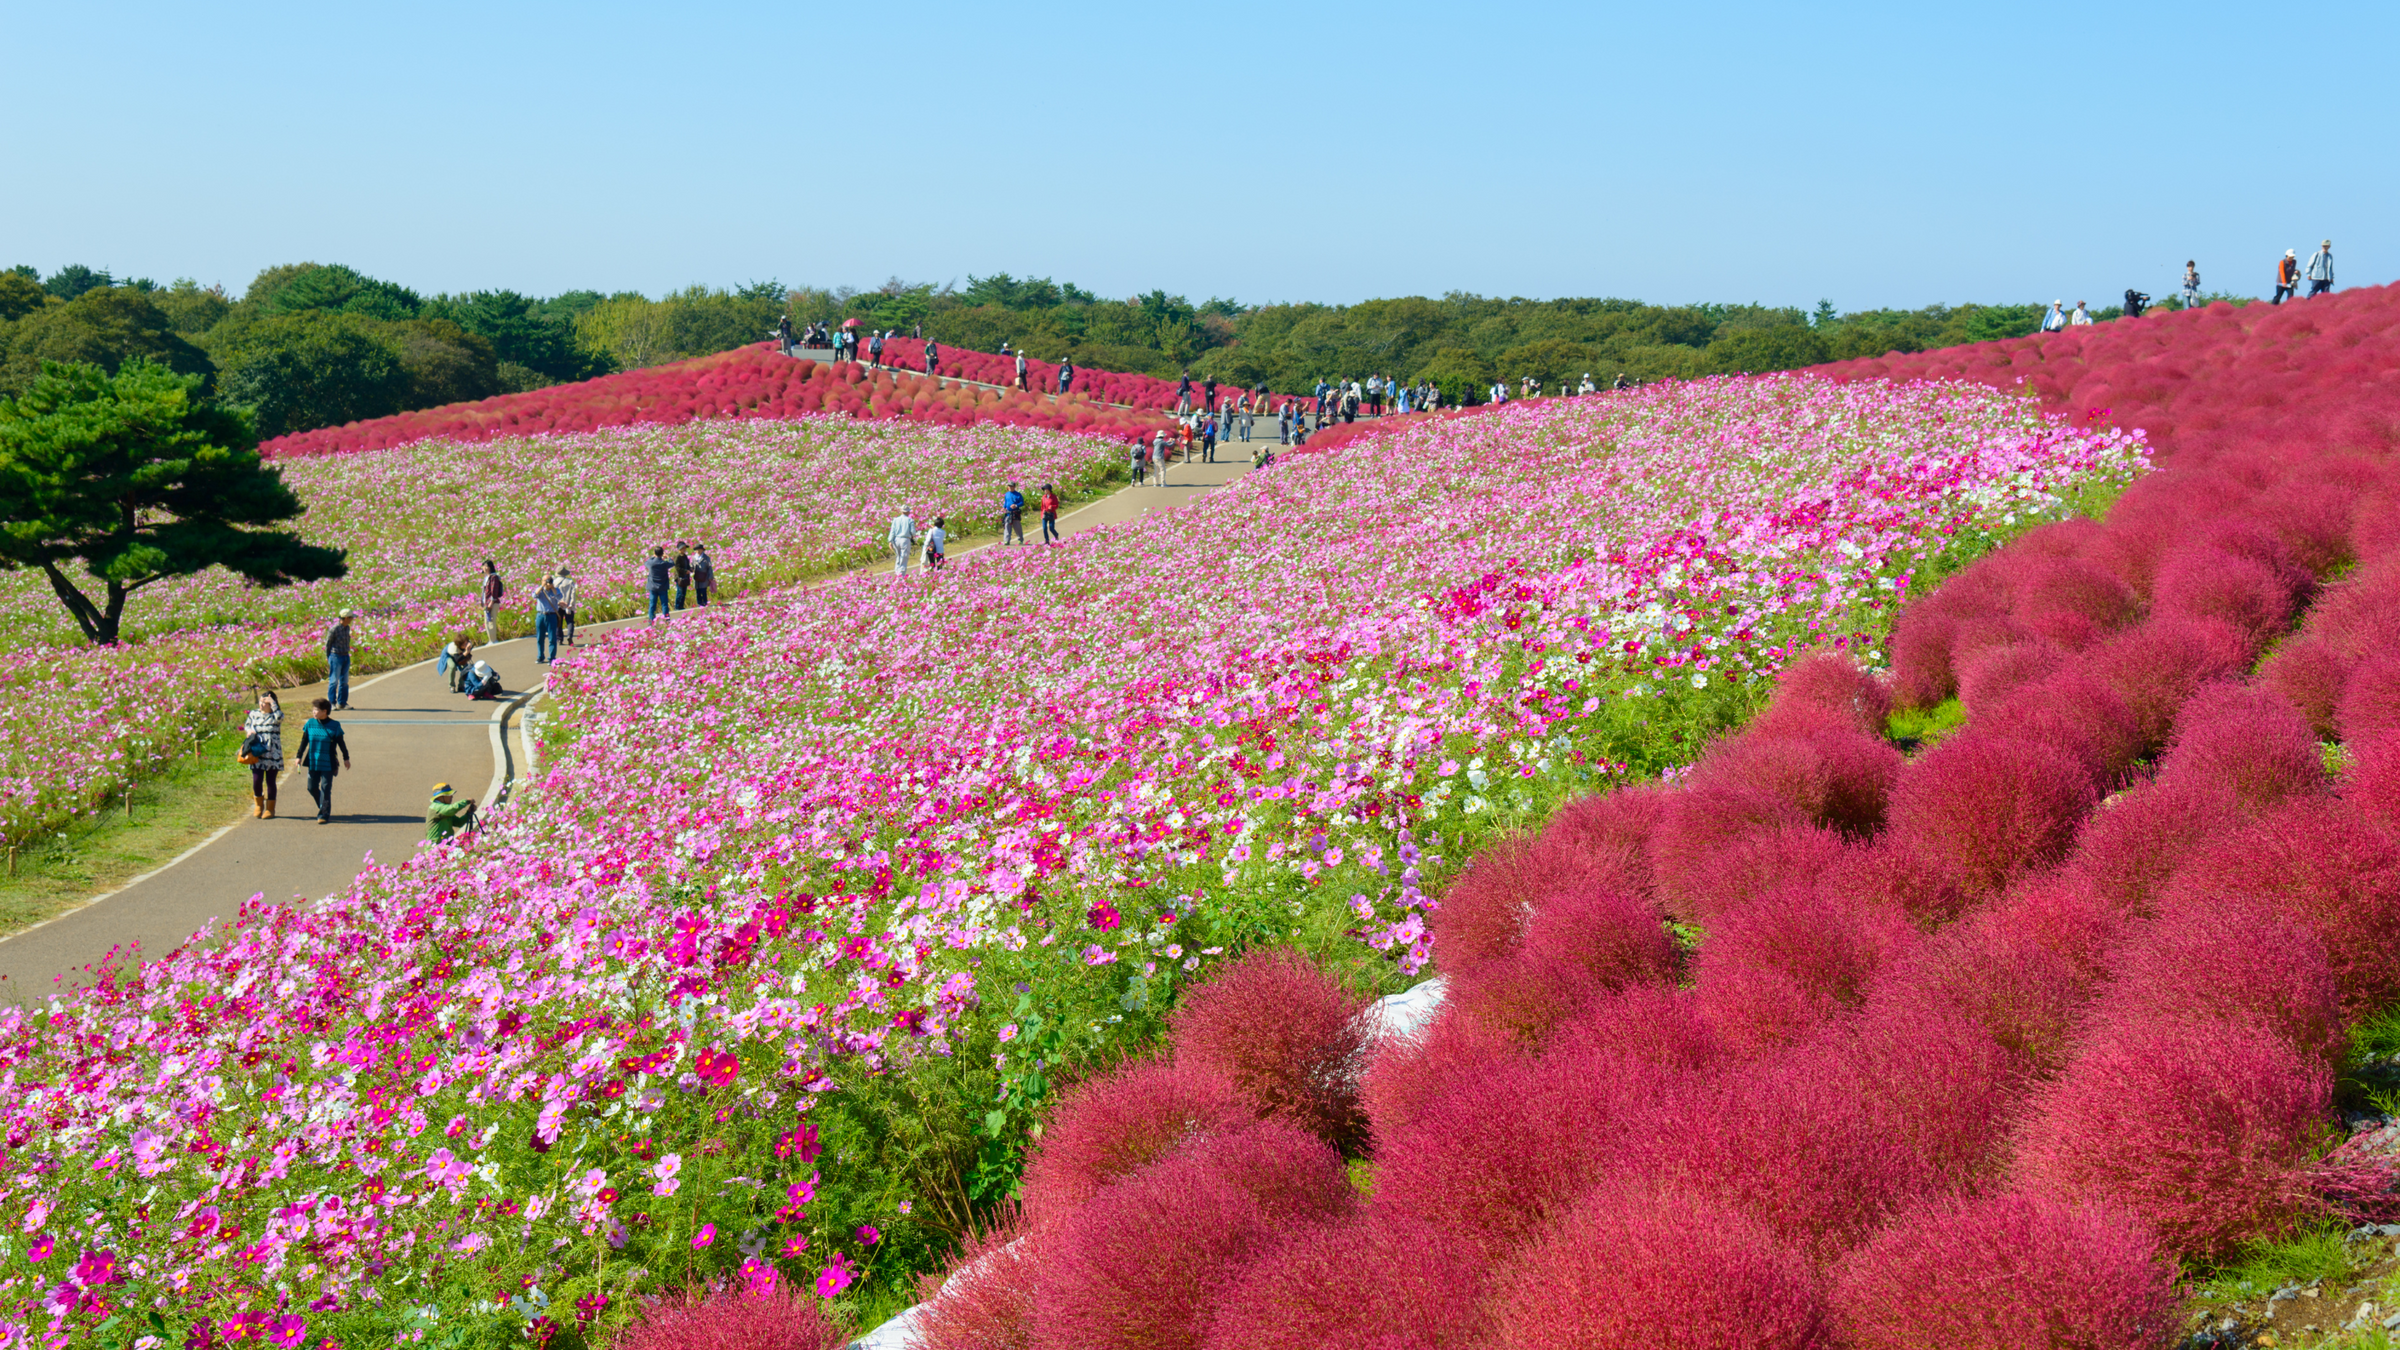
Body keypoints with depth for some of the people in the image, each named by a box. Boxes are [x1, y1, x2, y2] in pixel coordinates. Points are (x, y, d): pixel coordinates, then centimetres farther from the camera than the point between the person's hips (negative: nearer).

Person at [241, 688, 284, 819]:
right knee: (257, 780, -5)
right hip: (257, 753, 2)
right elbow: (246, 725, 21)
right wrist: (249, 731, -2)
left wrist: (273, 703, -19)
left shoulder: (274, 716, -2)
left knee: (270, 781, 4)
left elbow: (279, 717, -25)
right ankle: (258, 805, 19)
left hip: (273, 754, -2)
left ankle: (270, 809, 16)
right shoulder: (254, 714, 9)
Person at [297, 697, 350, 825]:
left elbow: (341, 743, 2)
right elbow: (304, 741, 9)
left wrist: (346, 758, 5)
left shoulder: (334, 726, -7)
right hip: (313, 762, 4)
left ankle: (324, 815, 2)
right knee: (312, 787, 6)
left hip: (328, 764, -4)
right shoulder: (310, 723, 1)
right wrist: (299, 756, 8)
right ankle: (323, 808, 28)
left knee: (325, 789, -3)